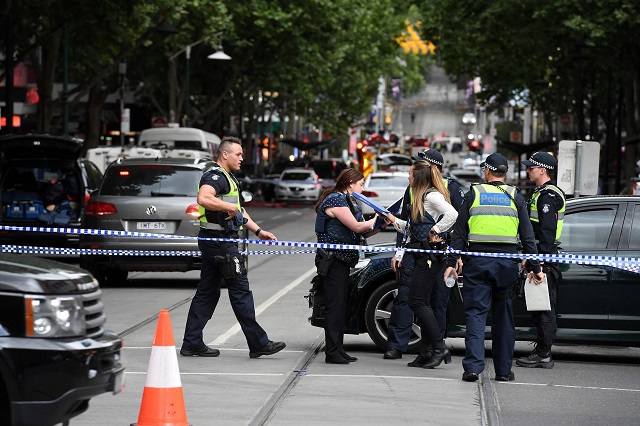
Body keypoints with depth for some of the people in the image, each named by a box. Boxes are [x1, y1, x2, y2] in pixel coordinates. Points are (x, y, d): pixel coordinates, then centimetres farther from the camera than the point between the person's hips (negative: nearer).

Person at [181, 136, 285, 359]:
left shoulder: (228, 178, 22)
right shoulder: (215, 176, -13)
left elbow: (239, 210, 28)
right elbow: (203, 198, -33)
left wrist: (258, 230, 20)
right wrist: (229, 206, -24)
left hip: (213, 241, 11)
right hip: (220, 241, -11)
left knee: (207, 291, 10)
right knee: (240, 289, -7)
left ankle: (192, 343, 11)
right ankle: (258, 343, -3)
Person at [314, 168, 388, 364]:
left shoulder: (348, 201, 19)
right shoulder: (336, 200, -13)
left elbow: (364, 233, 15)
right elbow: (356, 227, -20)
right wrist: (376, 220, -7)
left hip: (341, 260, 10)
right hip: (331, 260, -10)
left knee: (340, 306, 11)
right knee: (335, 306, -9)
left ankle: (337, 350, 17)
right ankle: (332, 353, -8)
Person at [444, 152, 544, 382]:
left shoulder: (473, 194, 4)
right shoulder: (515, 197, 7)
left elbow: (459, 232, 1)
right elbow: (527, 236, 5)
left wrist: (452, 262, 3)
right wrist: (535, 267, 8)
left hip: (478, 260, -1)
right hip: (506, 263, 1)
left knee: (475, 312, -1)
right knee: (503, 316, 10)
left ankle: (473, 365, -14)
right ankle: (504, 370, 14)